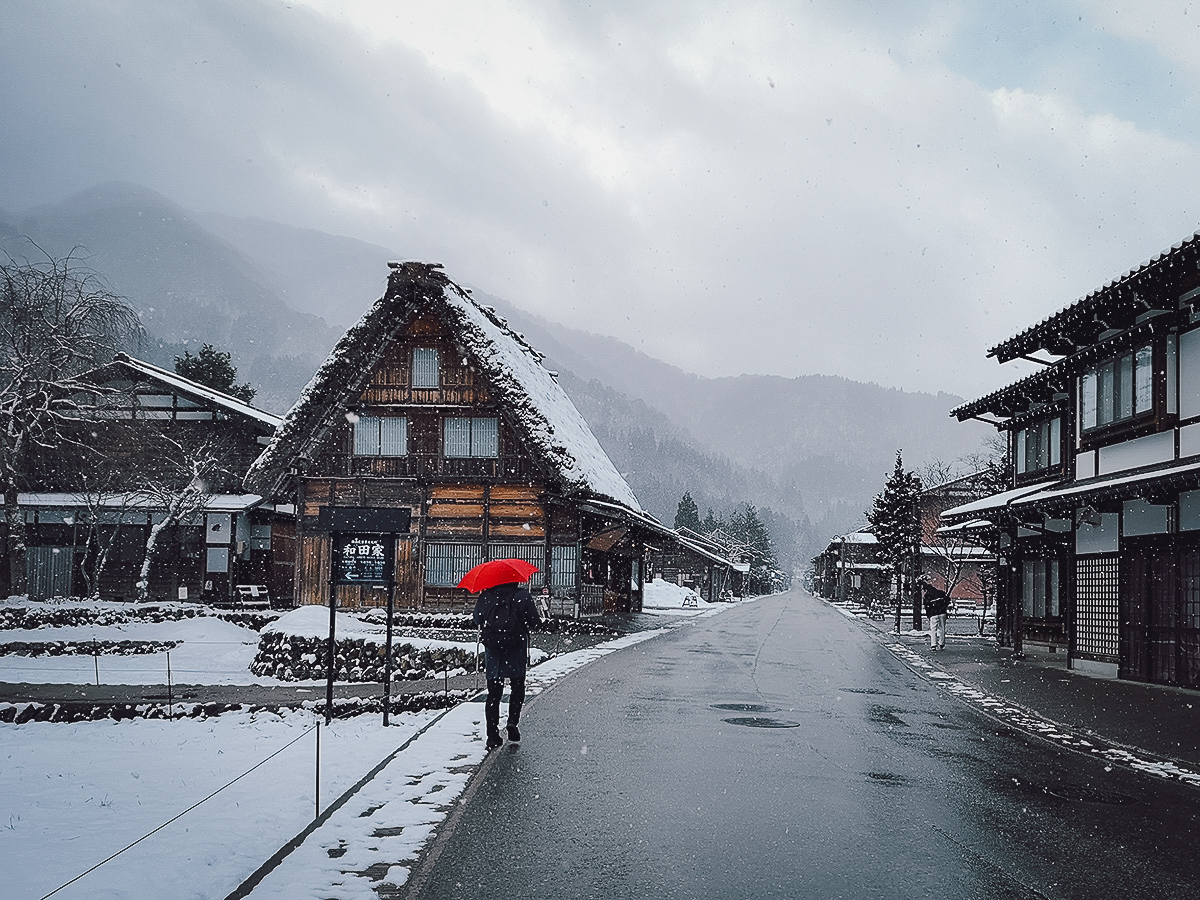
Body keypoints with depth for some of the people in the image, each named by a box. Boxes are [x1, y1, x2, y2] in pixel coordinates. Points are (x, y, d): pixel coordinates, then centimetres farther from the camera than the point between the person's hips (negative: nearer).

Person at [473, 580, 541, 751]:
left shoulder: (485, 597, 1)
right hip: (516, 651, -2)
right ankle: (513, 723, -4)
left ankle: (493, 735, 2)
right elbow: (533, 621, -7)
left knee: (493, 692, 7)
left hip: (492, 650, 2)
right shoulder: (522, 596, -7)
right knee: (517, 688, 14)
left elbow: (477, 621, 8)